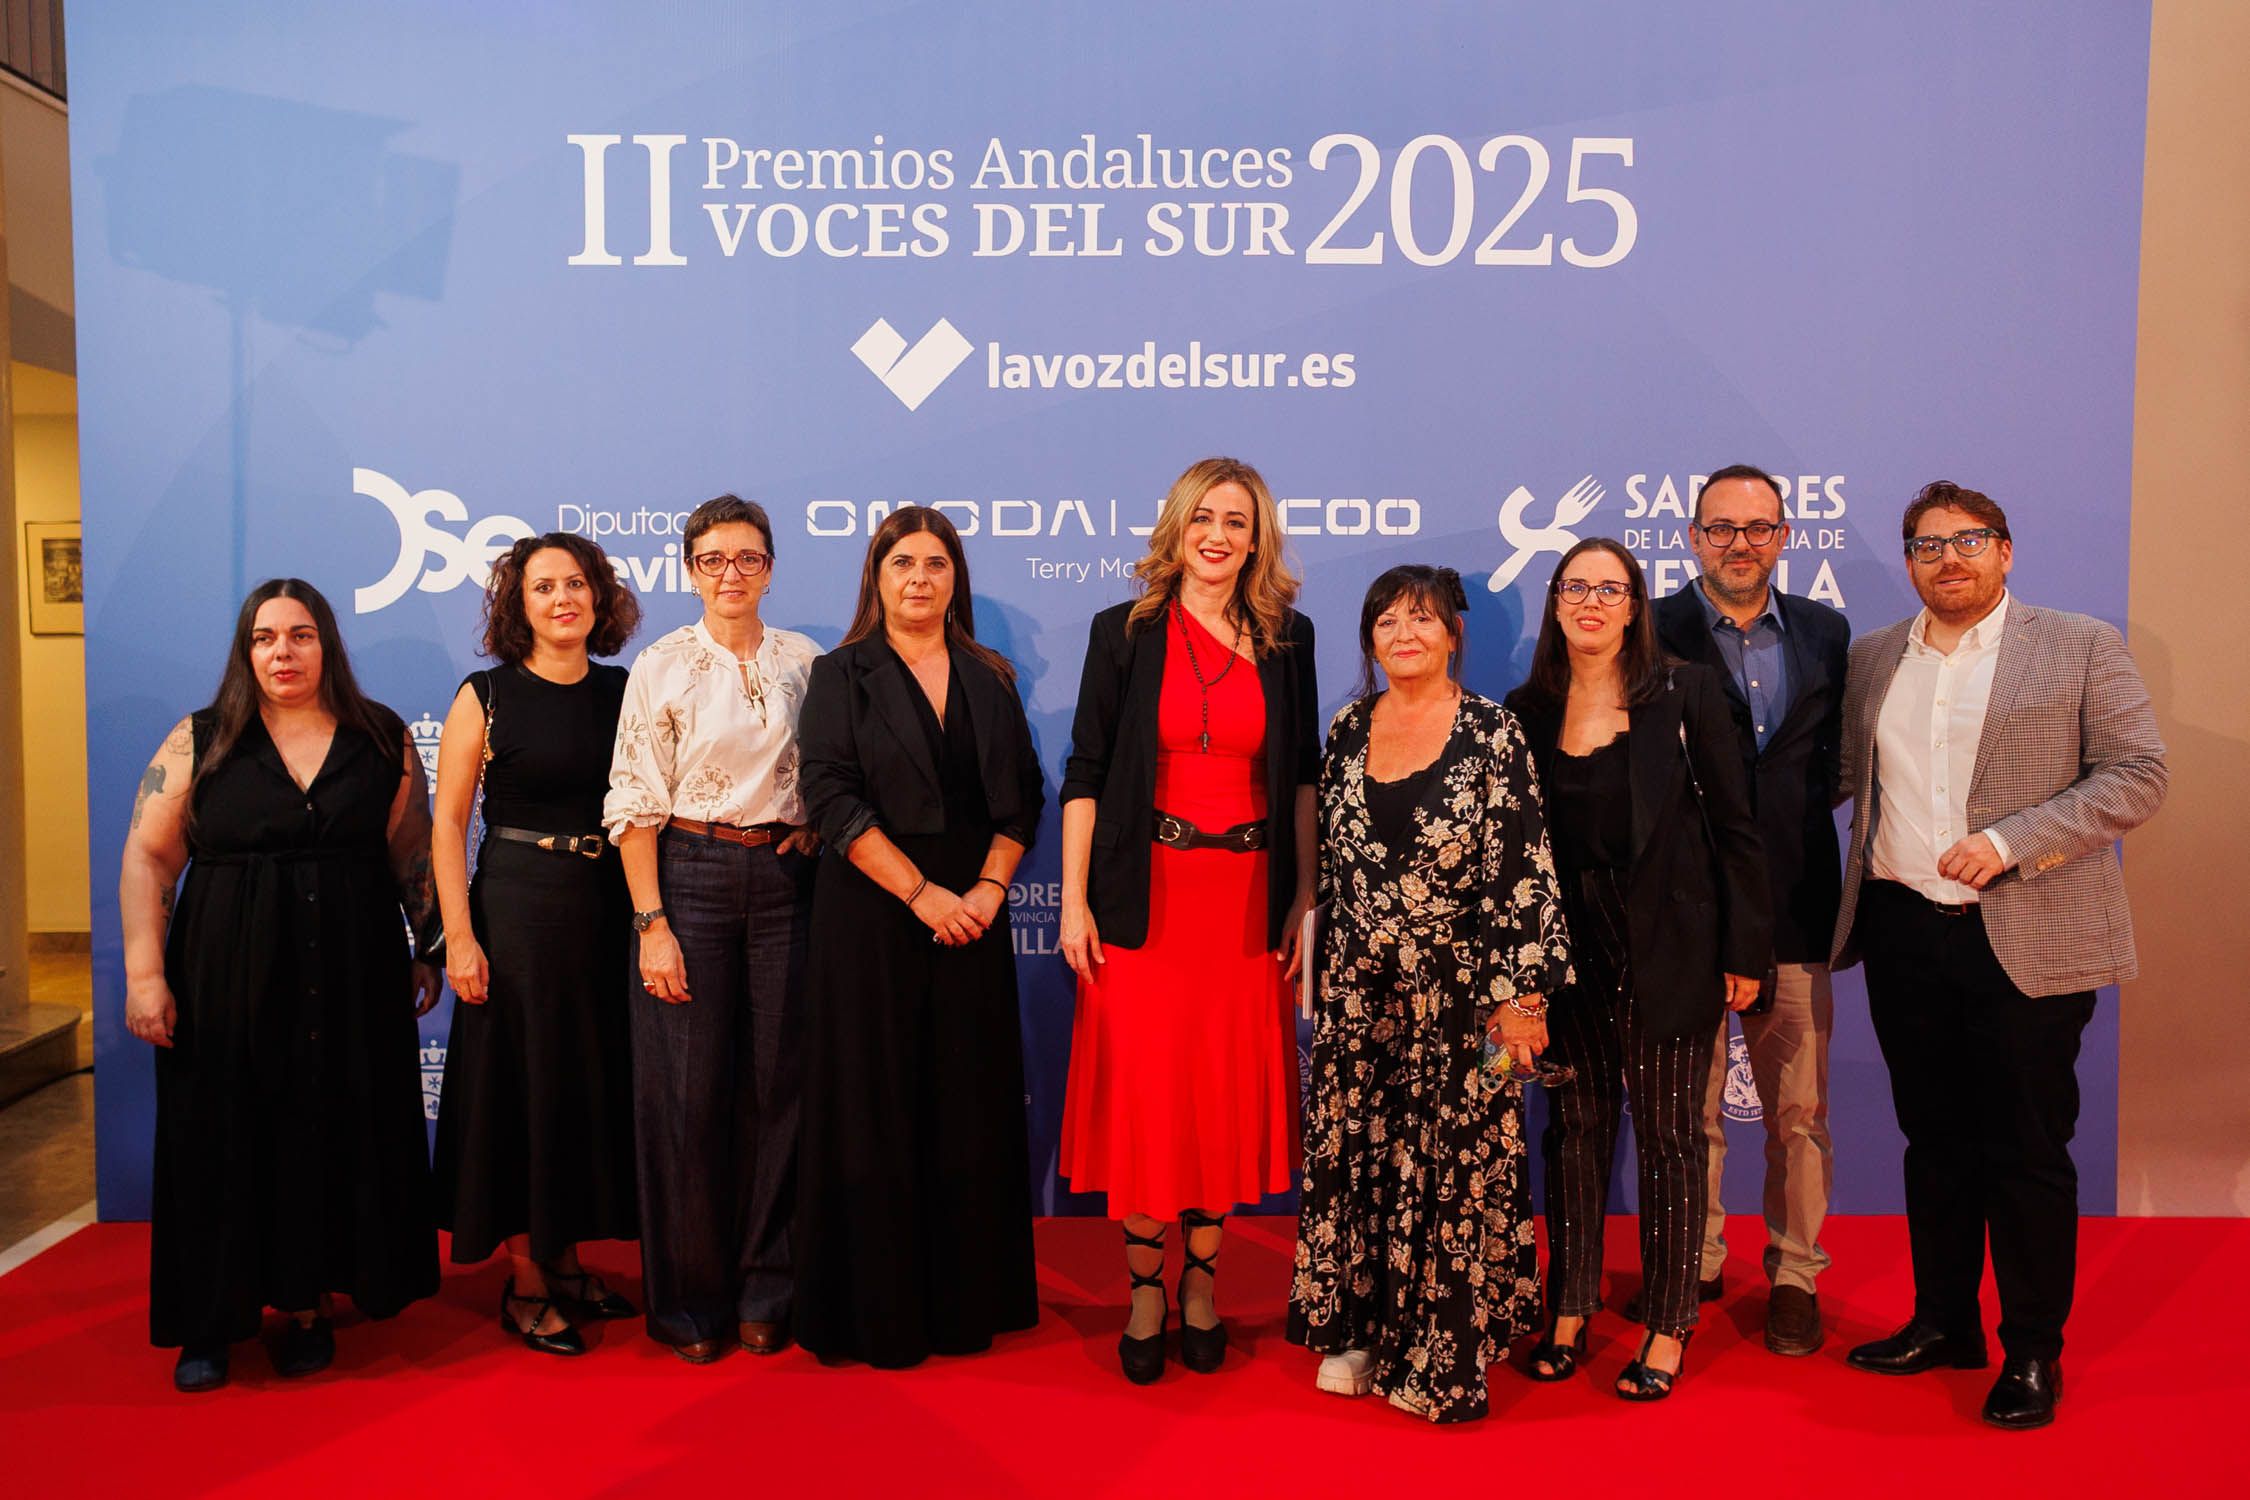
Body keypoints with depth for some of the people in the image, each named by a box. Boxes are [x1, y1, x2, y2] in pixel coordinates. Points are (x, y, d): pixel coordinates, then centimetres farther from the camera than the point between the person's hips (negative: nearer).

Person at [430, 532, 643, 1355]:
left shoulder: (624, 691, 6)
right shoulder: (487, 696, -4)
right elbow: (448, 825, -6)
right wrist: (459, 938, -13)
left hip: (609, 906, 4)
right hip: (516, 907, -4)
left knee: (597, 1082, 11)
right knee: (522, 1082, 3)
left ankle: (563, 1259, 27)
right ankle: (524, 1280, 16)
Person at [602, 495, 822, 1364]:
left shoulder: (805, 662, 8)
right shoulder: (661, 666, 0)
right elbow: (634, 805, -3)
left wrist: (816, 830, -2)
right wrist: (651, 922, -9)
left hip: (785, 877, 2)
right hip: (691, 875, -2)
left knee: (777, 1081, 5)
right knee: (688, 1089, 1)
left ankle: (765, 1290, 18)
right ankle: (689, 1300, 15)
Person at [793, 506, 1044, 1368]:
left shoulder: (990, 679, 11)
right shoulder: (843, 675, 1)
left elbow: (1023, 796, 7)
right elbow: (834, 798, -9)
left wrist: (989, 887, -8)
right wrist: (921, 892, -15)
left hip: (971, 915, 3)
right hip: (873, 913, -3)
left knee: (971, 1105, 6)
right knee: (877, 1108, 2)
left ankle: (965, 1301, 19)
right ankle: (879, 1310, 13)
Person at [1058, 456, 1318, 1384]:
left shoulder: (1287, 639, 6)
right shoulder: (1124, 633, 1)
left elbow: (1304, 776, 8)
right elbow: (1085, 772, 0)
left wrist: (1306, 898, 2)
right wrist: (1074, 900, -5)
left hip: (1249, 894, 2)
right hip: (1145, 896, -1)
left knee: (1230, 1093, 7)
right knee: (1141, 1091, 2)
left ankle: (1202, 1282, 24)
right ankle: (1145, 1289, 18)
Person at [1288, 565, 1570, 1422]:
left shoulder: (1491, 733, -7)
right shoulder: (1348, 731, 7)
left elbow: (1524, 869, -10)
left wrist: (1518, 994, -13)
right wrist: (1320, 970, 14)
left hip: (1456, 989, -4)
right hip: (1358, 989, 4)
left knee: (1454, 1161, 3)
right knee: (1354, 1151, 9)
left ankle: (1444, 1357, 18)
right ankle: (1362, 1330, 26)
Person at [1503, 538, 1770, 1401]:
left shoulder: (1685, 694, -3)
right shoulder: (1528, 711, 4)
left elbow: (1732, 825, -2)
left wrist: (1745, 950, -5)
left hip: (1667, 952, -2)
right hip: (1566, 953, 3)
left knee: (1668, 1136, 6)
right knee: (1575, 1127, 10)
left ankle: (1668, 1326, 19)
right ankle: (1569, 1310, 23)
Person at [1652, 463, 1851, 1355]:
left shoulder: (1825, 633, 10)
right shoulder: (1652, 633, -2)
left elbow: (1838, 757, 14)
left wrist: (1801, 805, -1)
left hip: (1794, 911, 3)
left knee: (1799, 1113, 9)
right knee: (1688, 1110, 9)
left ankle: (1794, 1275, 26)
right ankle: (1694, 1265, 27)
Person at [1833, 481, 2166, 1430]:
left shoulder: (2083, 648, -1)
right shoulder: (1872, 659, 11)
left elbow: (2138, 776, -7)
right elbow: (1841, 775, 16)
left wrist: (2008, 841, -17)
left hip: (2029, 942, -4)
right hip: (1904, 934, 4)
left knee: (2027, 1153, 4)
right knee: (1933, 1140, 14)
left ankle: (2033, 1351, 19)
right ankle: (1943, 1323, 29)